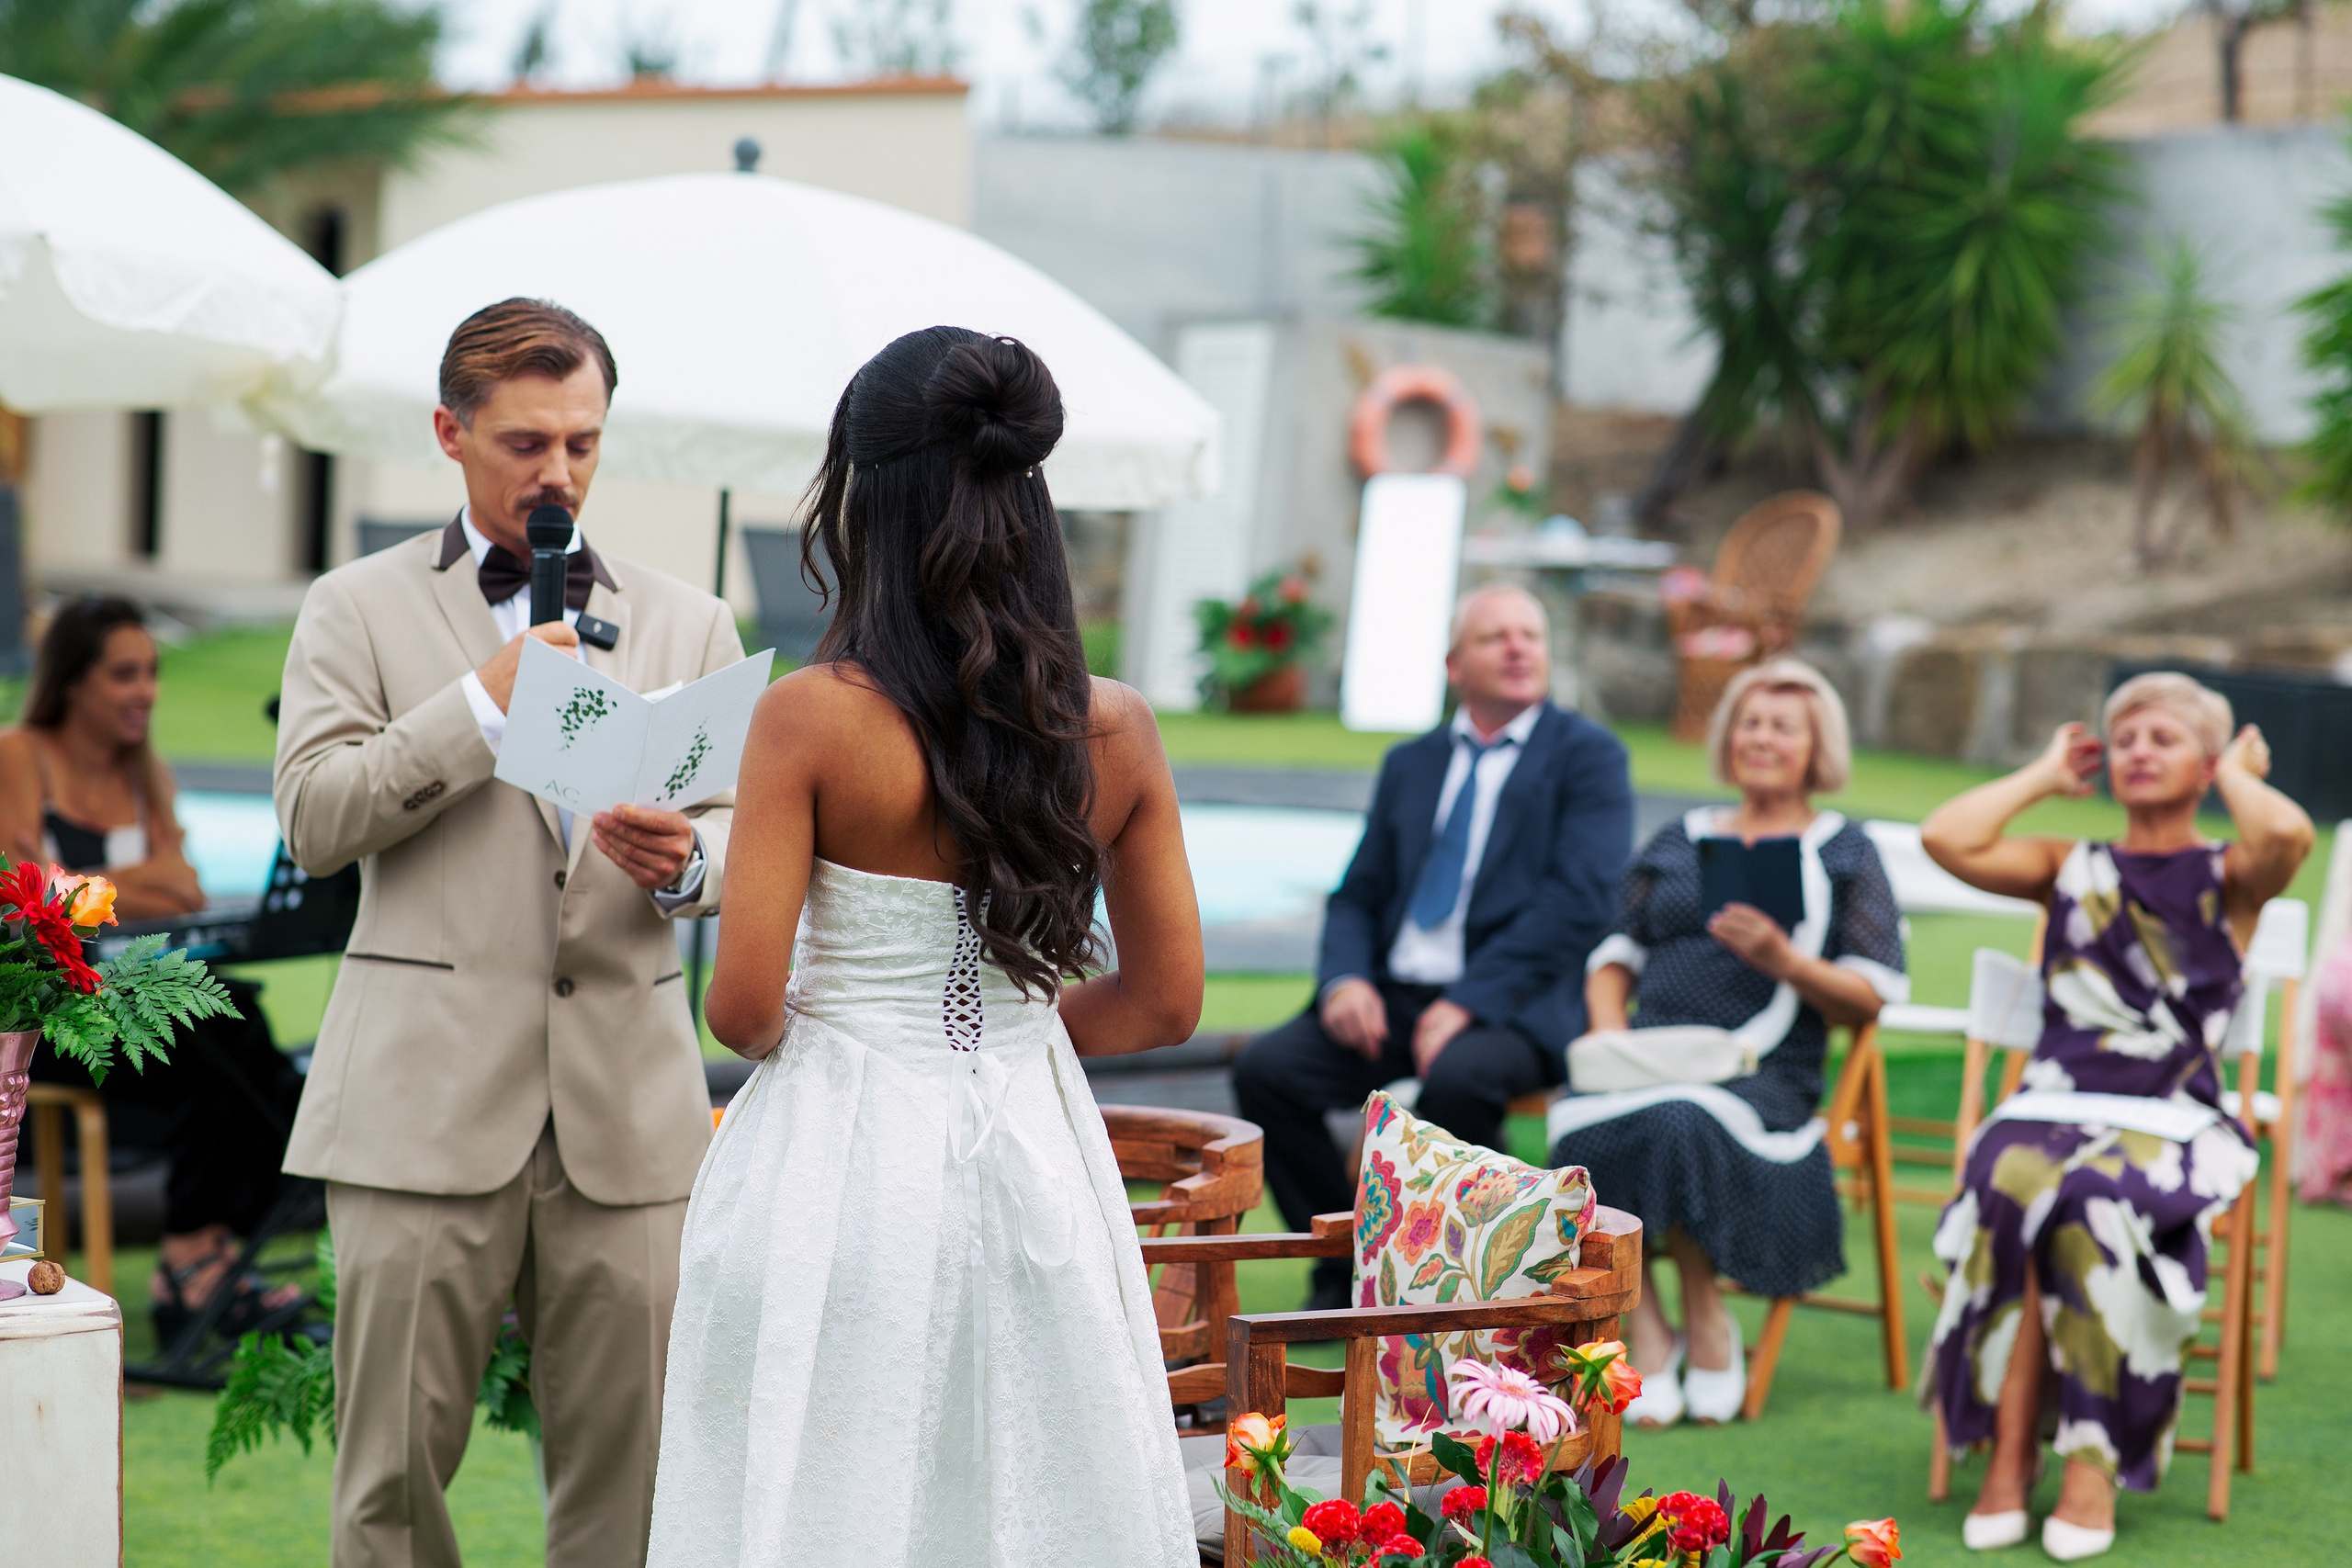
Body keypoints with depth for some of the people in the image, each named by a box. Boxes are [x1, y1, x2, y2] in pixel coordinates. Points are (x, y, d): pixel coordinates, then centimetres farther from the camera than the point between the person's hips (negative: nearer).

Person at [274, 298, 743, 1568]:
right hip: (427, 1100, -2)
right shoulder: (358, 608, 9)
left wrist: (686, 862, -12)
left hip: (628, 1100, 2)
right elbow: (313, 819, -3)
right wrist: (488, 702, -10)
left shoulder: (688, 624, 17)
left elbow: (746, 824, 11)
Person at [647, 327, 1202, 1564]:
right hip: (1034, 1165, 4)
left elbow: (742, 1007, -12)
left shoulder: (812, 717, -12)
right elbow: (1166, 1001, 5)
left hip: (838, 1160, -4)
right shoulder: (1114, 730, -1)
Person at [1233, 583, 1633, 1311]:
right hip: (1394, 997, 5)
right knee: (1265, 1068, -18)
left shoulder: (1588, 755, 2)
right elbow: (1357, 895, 18)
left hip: (1516, 1006, -5)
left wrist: (1468, 1002, -19)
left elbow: (1579, 899, -10)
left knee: (1456, 1079, -37)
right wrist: (1345, 979, -6)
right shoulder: (1410, 764, 19)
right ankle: (1346, 1272, -3)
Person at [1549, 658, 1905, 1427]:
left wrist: (1786, 962, -11)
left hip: (1761, 1070, -3)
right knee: (1592, 1124, -34)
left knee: (1680, 1119, -38)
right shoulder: (1681, 840, 25)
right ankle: (1648, 1329, -21)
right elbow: (1615, 955, 20)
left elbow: (1875, 995, 6)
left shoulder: (1843, 852, 15)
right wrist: (1610, 1029, -1)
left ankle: (1706, 1318, -16)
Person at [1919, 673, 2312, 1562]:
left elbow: (2289, 835, -14)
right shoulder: (2072, 870, 20)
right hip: (2052, 1109, 2)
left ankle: (2094, 1465, -30)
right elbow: (1946, 839, 3)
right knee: (2014, 1191, -33)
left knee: (2091, 1209, -35)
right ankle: (2008, 1455, -31)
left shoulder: (2229, 880, 11)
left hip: (2172, 1129, -2)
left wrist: (2236, 774, 6)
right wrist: (2045, 777, 16)